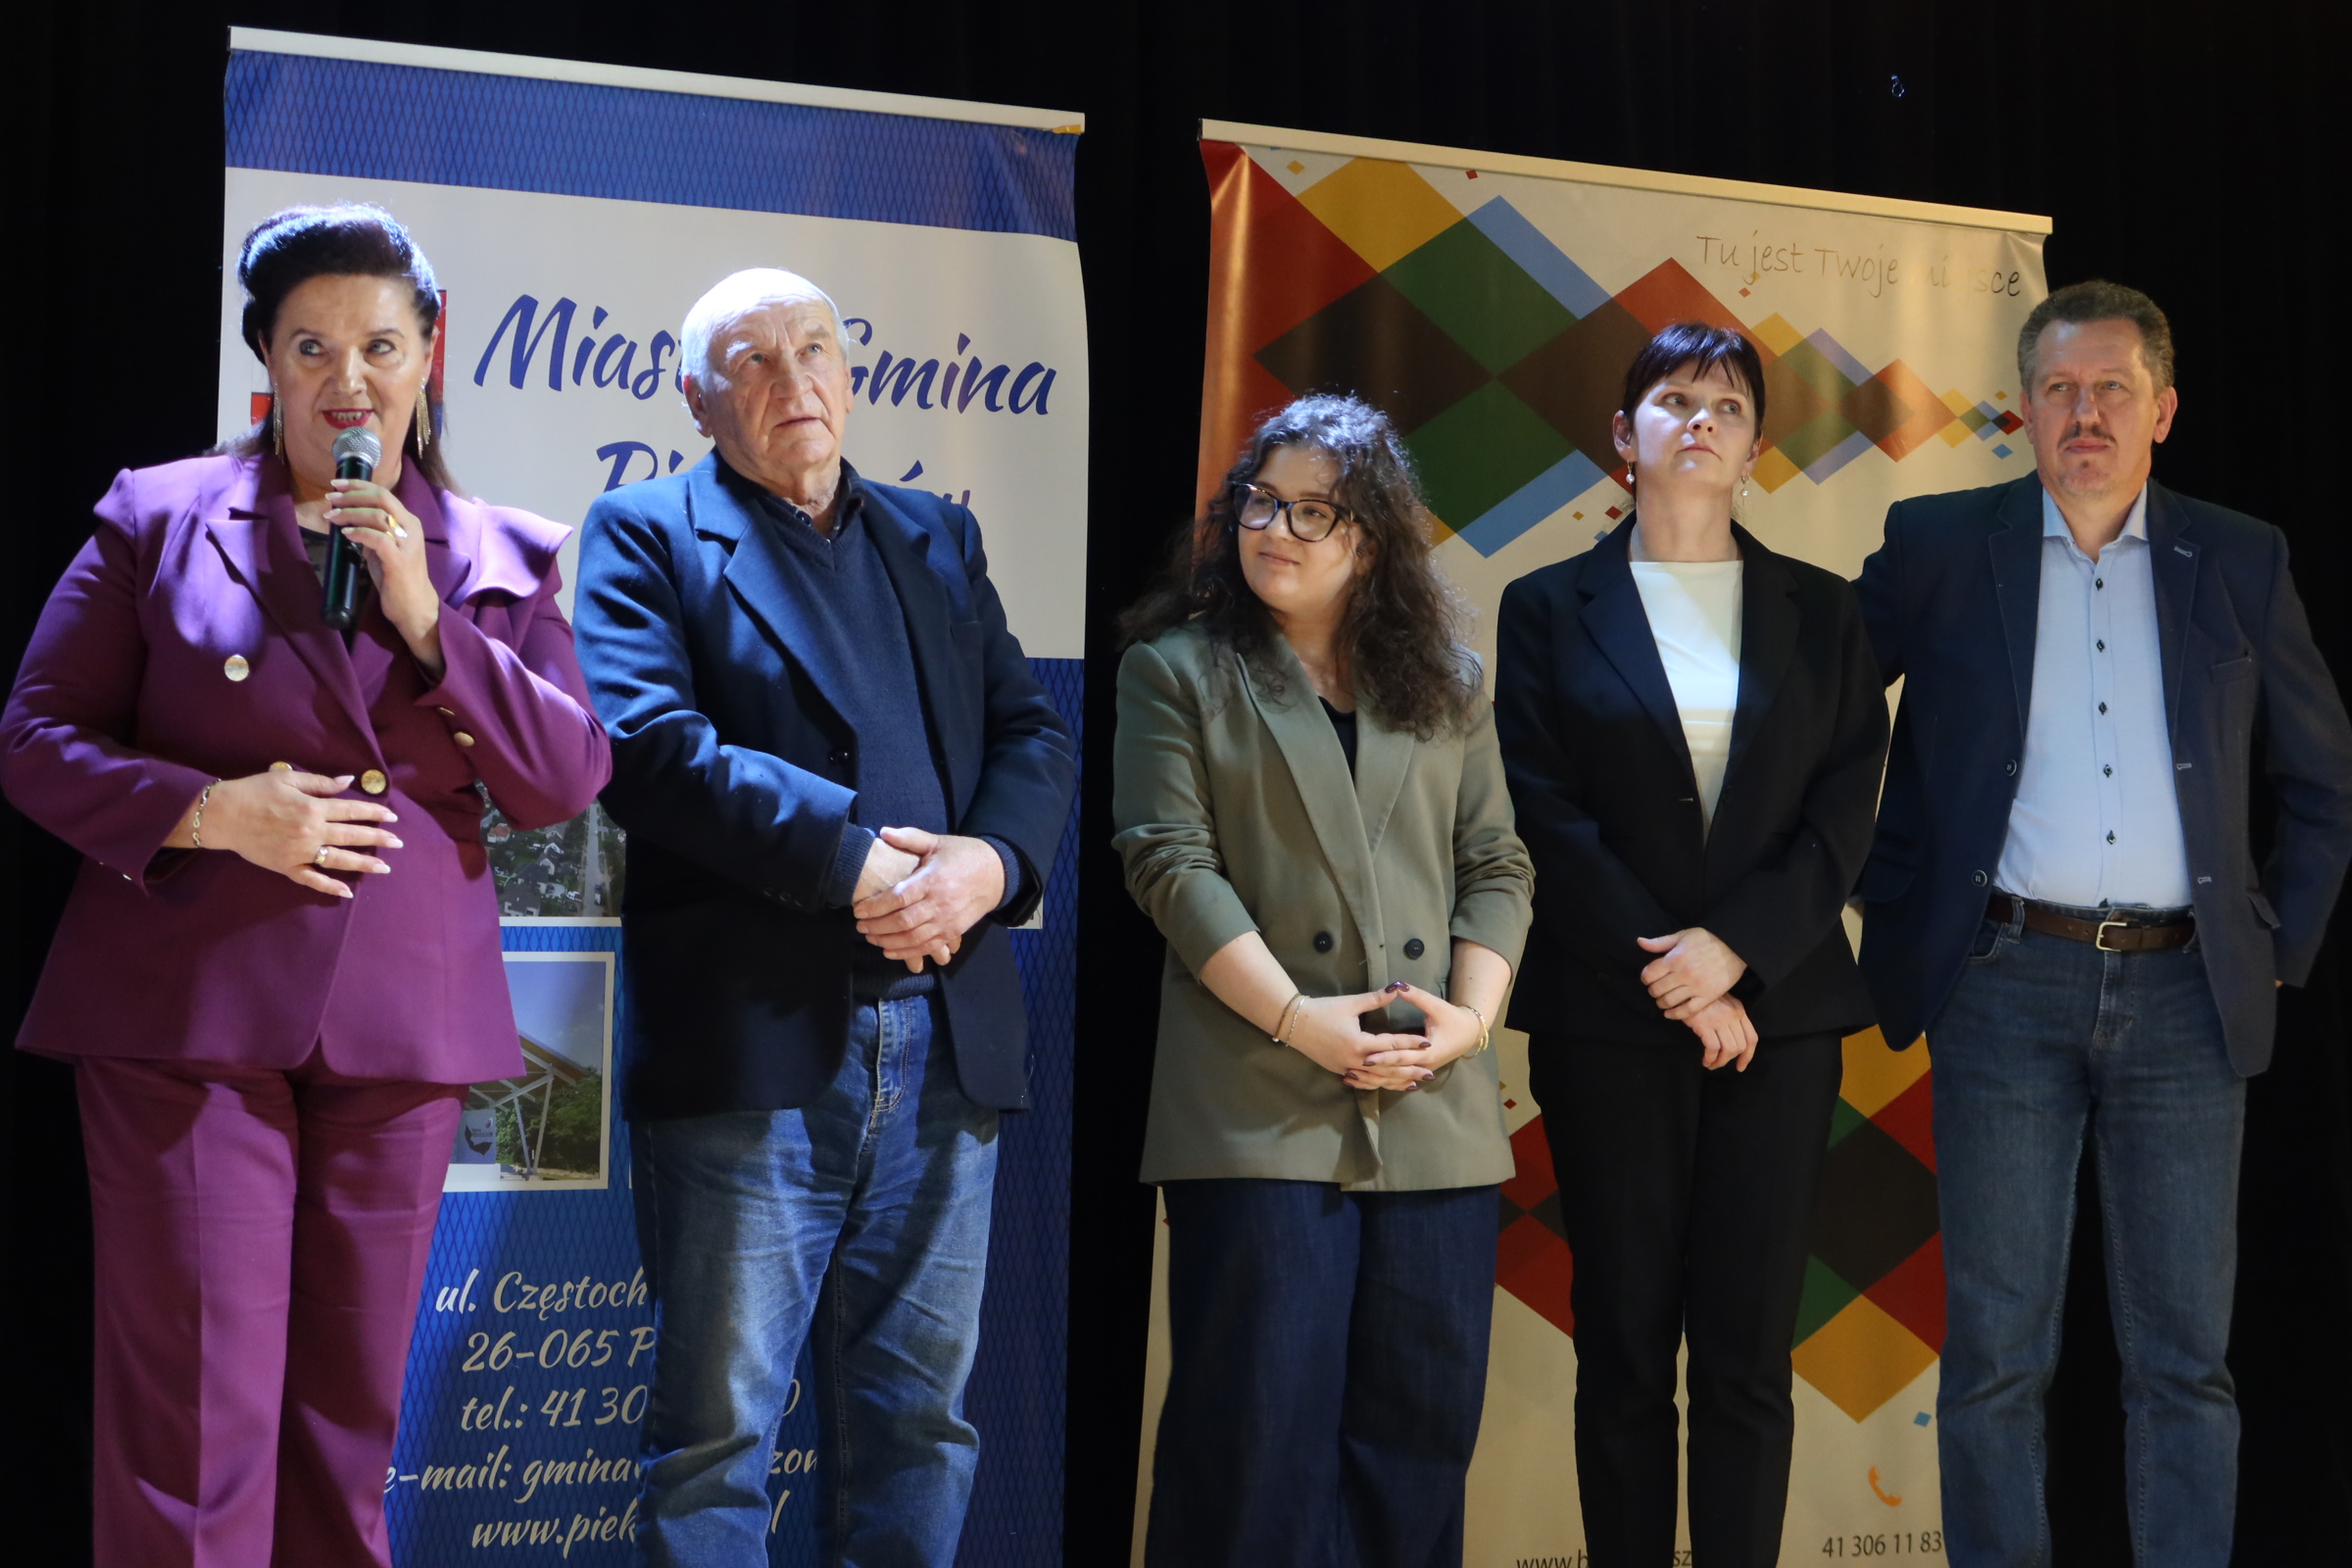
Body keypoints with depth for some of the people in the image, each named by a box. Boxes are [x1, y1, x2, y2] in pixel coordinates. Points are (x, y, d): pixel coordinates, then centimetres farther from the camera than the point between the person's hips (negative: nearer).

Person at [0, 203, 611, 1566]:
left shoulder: (503, 558, 10)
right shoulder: (159, 518, 4)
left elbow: (569, 784, 2)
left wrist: (430, 620, -10)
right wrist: (207, 810, -14)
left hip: (401, 1029, 3)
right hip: (194, 1013, -3)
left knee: (351, 1412, 12)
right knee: (197, 1414, -4)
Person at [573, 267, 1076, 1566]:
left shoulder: (938, 540, 20)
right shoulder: (648, 535, 5)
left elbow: (1033, 736, 12)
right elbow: (644, 741, -11)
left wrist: (989, 861, -10)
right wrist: (848, 860, -17)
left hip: (945, 1046, 5)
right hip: (754, 1048, -4)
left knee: (920, 1419, 10)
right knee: (718, 1425, 0)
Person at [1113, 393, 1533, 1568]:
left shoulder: (1449, 685, 17)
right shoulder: (1177, 670, 6)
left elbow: (1495, 865, 13)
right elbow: (1172, 862, -4)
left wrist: (1471, 1014, -4)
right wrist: (1296, 1017, -13)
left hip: (1433, 1111, 4)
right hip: (1263, 1112, -3)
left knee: (1421, 1423, 6)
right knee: (1263, 1421, -5)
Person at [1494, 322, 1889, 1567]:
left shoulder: (1819, 611, 10)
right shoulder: (1550, 608, 6)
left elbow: (1845, 811, 3)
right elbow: (1545, 812, -2)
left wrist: (1735, 947, -12)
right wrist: (1671, 979, -10)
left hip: (1777, 1009, 1)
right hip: (1606, 1019, -1)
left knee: (1748, 1353, 0)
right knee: (1623, 1345, 3)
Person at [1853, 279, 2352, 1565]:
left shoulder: (2239, 563, 9)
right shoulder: (1939, 548, 5)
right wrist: (1893, 915, 4)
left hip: (2185, 992, 1)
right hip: (2008, 986, -1)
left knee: (2184, 1359, 5)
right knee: (1997, 1350, 3)